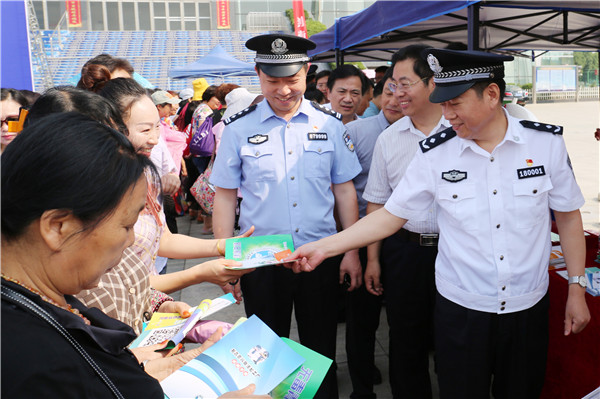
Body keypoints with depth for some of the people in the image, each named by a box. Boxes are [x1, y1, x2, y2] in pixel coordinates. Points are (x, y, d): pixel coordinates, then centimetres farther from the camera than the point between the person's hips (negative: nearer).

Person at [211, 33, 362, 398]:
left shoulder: (329, 125, 0)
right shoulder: (239, 129, -4)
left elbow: (345, 190, 3)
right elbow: (225, 196, -1)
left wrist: (352, 252, 1)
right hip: (261, 261, 0)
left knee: (321, 352, 17)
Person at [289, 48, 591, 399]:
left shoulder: (547, 142, -6)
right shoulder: (435, 154, -8)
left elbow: (568, 216, 3)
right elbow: (390, 216, -4)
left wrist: (577, 289, 4)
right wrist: (323, 248, -10)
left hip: (529, 306, 1)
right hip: (461, 308, -1)